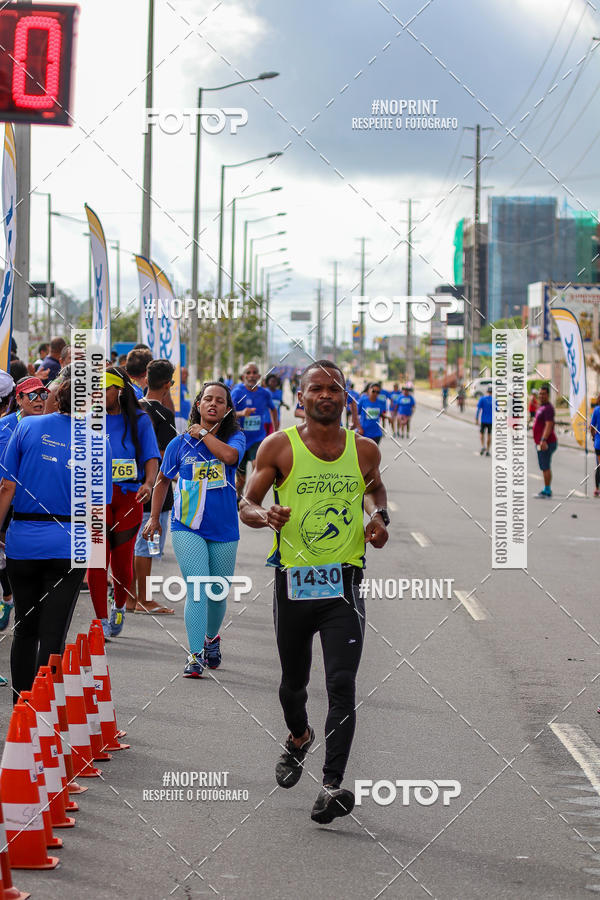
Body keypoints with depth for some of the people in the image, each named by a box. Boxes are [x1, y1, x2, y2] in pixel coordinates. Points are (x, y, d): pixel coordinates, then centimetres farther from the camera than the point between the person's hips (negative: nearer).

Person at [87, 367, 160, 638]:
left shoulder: (139, 420, 3)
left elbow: (151, 457, -4)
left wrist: (148, 483, -20)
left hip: (128, 496, 0)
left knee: (122, 560, 1)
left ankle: (119, 607, 29)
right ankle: (101, 621, 2)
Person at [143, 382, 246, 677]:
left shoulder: (234, 437, 2)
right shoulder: (180, 443, 5)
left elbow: (229, 456, -23)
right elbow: (163, 480, 17)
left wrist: (203, 433, -10)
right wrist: (154, 518, 17)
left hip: (224, 530, 1)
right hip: (187, 528, -1)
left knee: (217, 593, 11)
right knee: (197, 589, -15)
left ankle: (211, 638, 40)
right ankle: (195, 656, -14)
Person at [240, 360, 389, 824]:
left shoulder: (365, 450, 5)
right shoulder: (279, 447, -2)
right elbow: (246, 506, 2)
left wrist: (378, 515, 5)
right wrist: (266, 516, -21)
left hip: (344, 584, 0)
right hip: (293, 581, 0)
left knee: (342, 684, -13)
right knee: (293, 682, 16)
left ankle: (333, 785, -13)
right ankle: (299, 737, 48)